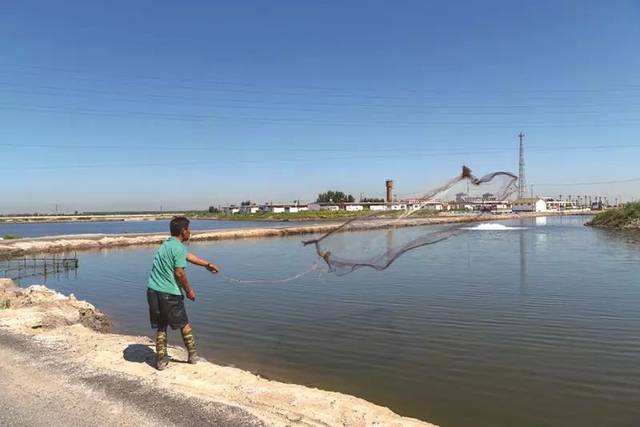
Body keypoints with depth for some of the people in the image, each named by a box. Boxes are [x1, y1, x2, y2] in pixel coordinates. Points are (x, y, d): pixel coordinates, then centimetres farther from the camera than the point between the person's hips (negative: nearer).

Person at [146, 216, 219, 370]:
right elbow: (179, 273, -17)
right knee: (184, 324, 12)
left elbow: (189, 256, 27)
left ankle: (161, 360, 18)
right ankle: (193, 356, 23)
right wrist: (189, 290, -3)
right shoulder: (179, 248, -12)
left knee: (160, 327, 15)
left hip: (153, 291, 7)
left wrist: (207, 264, 37)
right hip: (169, 294, -7)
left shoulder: (165, 244, 17)